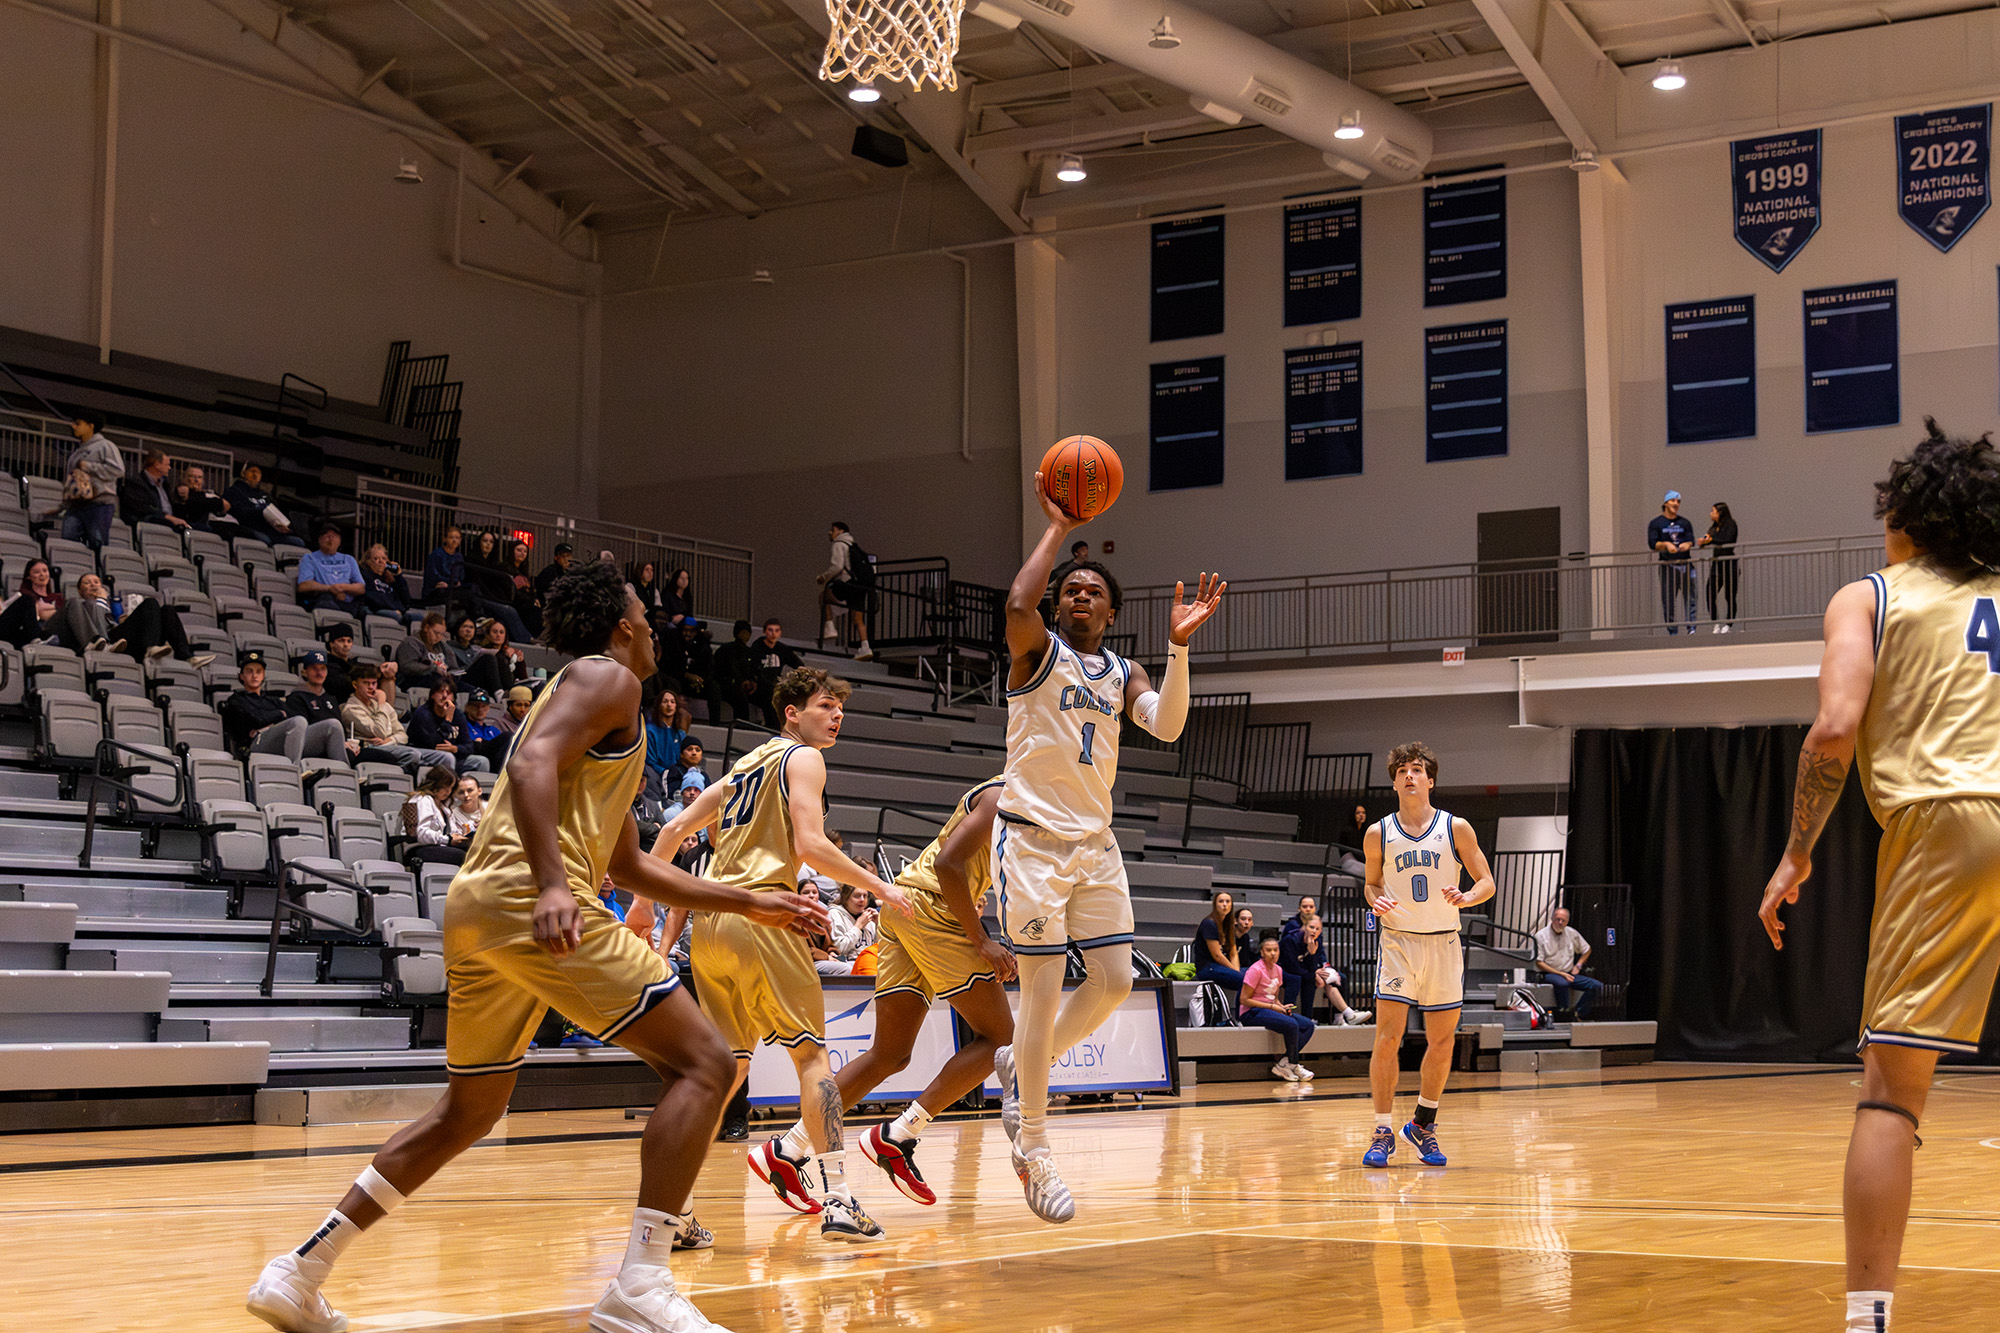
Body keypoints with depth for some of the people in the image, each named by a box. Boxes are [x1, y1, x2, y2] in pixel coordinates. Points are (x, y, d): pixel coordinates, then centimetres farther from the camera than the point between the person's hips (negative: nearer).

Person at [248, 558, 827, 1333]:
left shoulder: (585, 691, 32)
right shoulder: (606, 676, 3)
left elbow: (632, 868, 36)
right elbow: (533, 764, -17)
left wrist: (750, 905, 36)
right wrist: (551, 884, -29)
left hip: (477, 907, 10)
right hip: (529, 901, -10)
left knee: (468, 1113, 22)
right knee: (702, 1065, -8)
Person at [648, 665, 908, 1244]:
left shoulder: (746, 765, 26)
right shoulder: (802, 757, 3)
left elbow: (674, 829, 23)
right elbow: (810, 843, -11)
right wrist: (878, 886, -2)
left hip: (709, 919, 7)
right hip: (759, 912, -7)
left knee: (728, 1062, 11)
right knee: (811, 1052, -2)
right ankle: (836, 1199, -11)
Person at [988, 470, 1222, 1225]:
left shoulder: (1123, 674, 14)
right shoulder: (1038, 650, -1)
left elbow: (1167, 726, -4)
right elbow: (1017, 605, -26)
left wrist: (1178, 648, -15)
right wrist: (1058, 529, -16)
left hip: (1095, 843, 6)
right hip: (1033, 837, -6)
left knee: (1114, 982, 2)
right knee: (1043, 990, -7)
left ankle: (1021, 1064, 27)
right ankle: (1032, 1148, 3)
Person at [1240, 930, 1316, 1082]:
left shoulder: (1278, 970, 12)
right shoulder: (1256, 970, -13)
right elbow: (1244, 1000, -15)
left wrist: (1282, 1006, -1)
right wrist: (1272, 1007, -16)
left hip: (1271, 1010, 9)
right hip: (1251, 1013, -9)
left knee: (1308, 1025, -9)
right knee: (1291, 1025, -29)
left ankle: (1283, 1063, -16)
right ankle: (1293, 1065, -12)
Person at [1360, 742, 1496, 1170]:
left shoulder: (1456, 829, 0)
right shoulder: (1378, 835, 2)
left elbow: (1487, 882, 3)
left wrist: (1466, 897, -18)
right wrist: (1376, 901, -7)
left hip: (1443, 943, 1)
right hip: (1398, 941, -1)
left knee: (1442, 1042, 7)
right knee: (1387, 1039, -10)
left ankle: (1423, 1123, 25)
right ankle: (1383, 1132, -2)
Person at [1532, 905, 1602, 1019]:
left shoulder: (1571, 933, 9)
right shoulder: (1541, 936, -5)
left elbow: (1587, 950, 25)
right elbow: (1539, 962, -9)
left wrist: (1578, 966, 9)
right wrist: (1561, 974, -15)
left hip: (1569, 974, 5)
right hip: (1550, 974, -5)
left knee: (1597, 986, -16)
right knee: (1562, 983, -41)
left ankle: (1578, 1014, -12)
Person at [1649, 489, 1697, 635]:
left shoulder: (1684, 523, 17)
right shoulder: (1656, 523, 9)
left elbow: (1691, 540, 7)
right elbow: (1652, 543, -2)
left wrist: (1687, 545, -17)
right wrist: (1665, 544, -21)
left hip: (1685, 564, 2)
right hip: (1667, 566, -2)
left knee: (1690, 598, -7)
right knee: (1668, 601, -2)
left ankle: (1692, 628, -9)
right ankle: (1672, 632, 3)